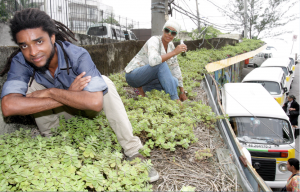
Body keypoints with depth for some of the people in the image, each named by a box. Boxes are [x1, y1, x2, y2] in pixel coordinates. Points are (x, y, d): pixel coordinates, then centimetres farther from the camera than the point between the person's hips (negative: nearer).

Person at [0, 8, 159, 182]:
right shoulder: (20, 62, -26)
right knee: (32, 84, -24)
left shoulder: (78, 55, -33)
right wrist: (69, 94, -42)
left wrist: (51, 92, -39)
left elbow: (95, 102, -47)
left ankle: (132, 151, -26)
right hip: (61, 110, 2)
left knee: (105, 83, -33)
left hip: (88, 107, -2)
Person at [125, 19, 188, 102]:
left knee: (174, 82, -14)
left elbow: (175, 69, 6)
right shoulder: (154, 41, -20)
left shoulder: (170, 46, 2)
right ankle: (174, 99, -27)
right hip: (133, 75, -7)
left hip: (146, 76, 7)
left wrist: (182, 92, 5)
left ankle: (143, 89, 0)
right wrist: (174, 52, -35)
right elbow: (153, 61, -41)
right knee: (161, 64, -31)